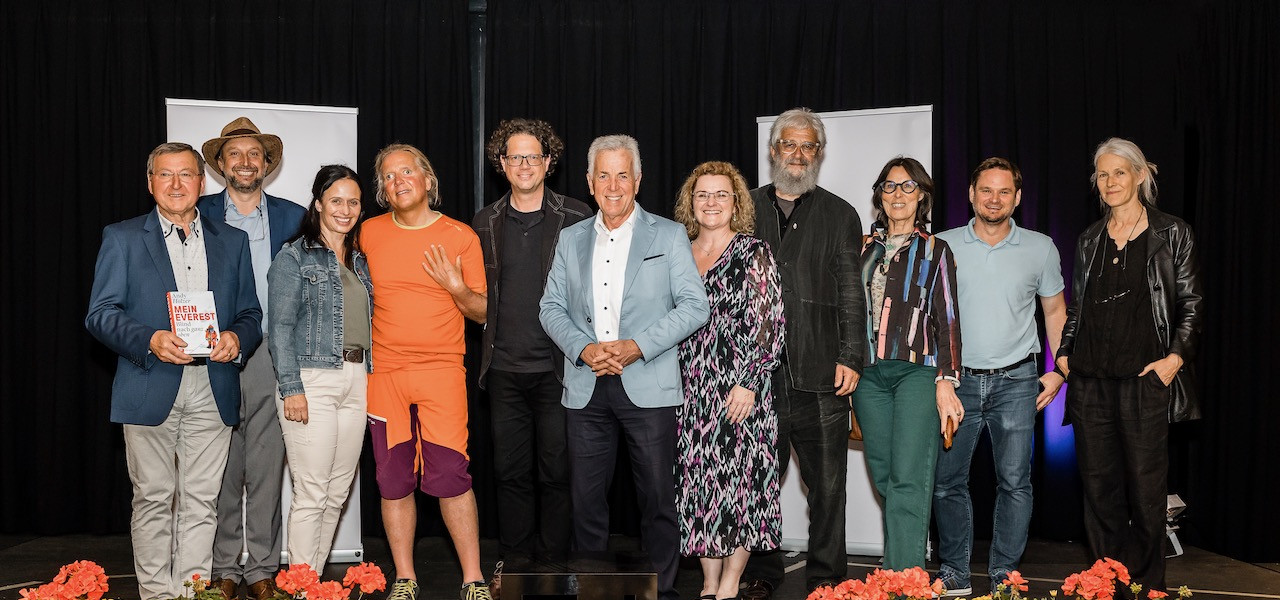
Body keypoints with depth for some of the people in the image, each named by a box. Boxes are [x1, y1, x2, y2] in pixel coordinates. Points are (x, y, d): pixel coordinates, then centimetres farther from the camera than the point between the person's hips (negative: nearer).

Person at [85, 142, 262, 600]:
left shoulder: (232, 241, 14)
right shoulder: (121, 238, 7)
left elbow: (250, 313, 14)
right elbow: (100, 313, 0)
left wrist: (236, 338, -8)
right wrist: (150, 340, -17)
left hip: (212, 390, 2)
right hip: (150, 387, -2)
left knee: (201, 501, 3)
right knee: (153, 498, 3)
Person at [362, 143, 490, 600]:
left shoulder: (461, 236, 2)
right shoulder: (369, 233, 7)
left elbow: (481, 312, 5)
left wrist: (457, 288, -13)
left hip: (442, 372, -2)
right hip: (384, 372, 2)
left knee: (450, 476, -6)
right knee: (394, 480, 6)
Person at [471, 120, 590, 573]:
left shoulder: (576, 218, 0)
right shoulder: (485, 224, 9)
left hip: (558, 367, -3)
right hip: (504, 368, 3)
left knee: (558, 471, 3)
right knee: (510, 471, 9)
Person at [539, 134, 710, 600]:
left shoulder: (669, 236, 3)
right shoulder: (571, 239, 13)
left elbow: (695, 306, -4)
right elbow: (551, 307, 11)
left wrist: (637, 347, -14)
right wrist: (584, 348, -8)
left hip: (648, 387, -3)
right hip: (586, 388, 3)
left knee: (658, 500, 2)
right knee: (587, 499, 7)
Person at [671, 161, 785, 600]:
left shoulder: (753, 253, -2)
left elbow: (769, 323, -7)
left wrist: (749, 383, -15)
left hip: (739, 388, -4)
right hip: (690, 391, 5)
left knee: (739, 480, -2)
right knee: (698, 481, 6)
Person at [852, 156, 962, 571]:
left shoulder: (934, 249, 6)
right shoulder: (865, 248, 15)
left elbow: (947, 319, 0)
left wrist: (946, 382, -8)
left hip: (917, 370, -4)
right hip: (869, 375, 4)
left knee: (908, 481, -11)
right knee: (884, 479, 6)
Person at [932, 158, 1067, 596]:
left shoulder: (1040, 248, 5)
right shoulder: (943, 246, 3)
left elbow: (1055, 311, 14)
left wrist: (1060, 369, 5)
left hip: (1016, 381, 0)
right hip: (957, 379, 0)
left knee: (1014, 481, 0)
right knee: (947, 480, 1)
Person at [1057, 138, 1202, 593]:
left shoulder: (1172, 234, 3)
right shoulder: (1090, 240, 14)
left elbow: (1191, 305, 2)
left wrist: (1176, 356, -9)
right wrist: (1064, 353, 8)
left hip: (1145, 378, -4)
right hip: (1091, 380, 4)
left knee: (1146, 485, -1)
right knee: (1098, 484, 5)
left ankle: (1147, 584, 10)